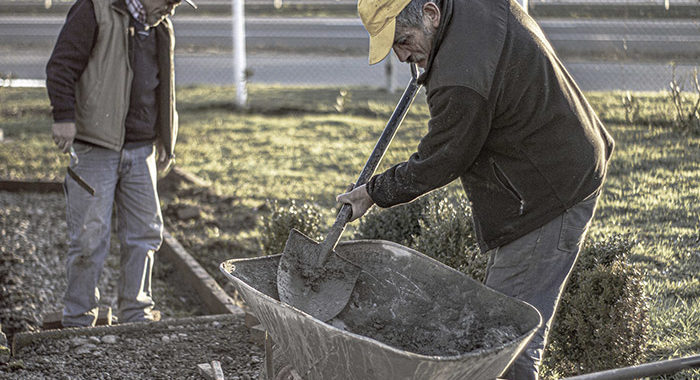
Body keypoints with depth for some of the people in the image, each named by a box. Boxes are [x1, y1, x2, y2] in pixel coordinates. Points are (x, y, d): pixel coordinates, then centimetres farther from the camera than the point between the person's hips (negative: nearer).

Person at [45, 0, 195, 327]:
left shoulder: (161, 29, 16)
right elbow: (61, 66, -12)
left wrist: (165, 140, 23)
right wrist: (64, 116, -22)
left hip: (140, 150, 7)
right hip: (95, 146, -7)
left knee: (145, 232, 8)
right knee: (90, 236, -5)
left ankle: (135, 317, 19)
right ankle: (78, 322, 7)